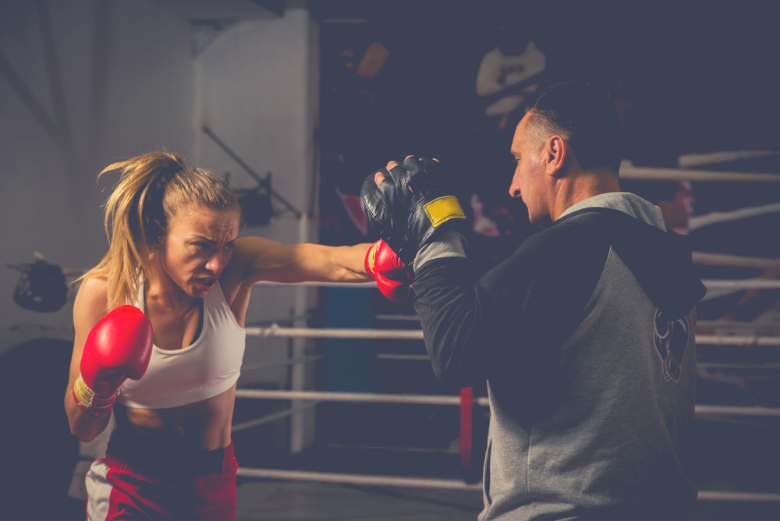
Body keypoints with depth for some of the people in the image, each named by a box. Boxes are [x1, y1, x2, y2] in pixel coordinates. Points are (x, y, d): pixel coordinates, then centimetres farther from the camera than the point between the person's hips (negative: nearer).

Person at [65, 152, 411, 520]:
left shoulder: (235, 268, -16)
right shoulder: (102, 292, -17)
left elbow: (332, 262, -35)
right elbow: (82, 430, -9)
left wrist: (389, 257, -55)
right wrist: (95, 384, -30)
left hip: (215, 488, 2)